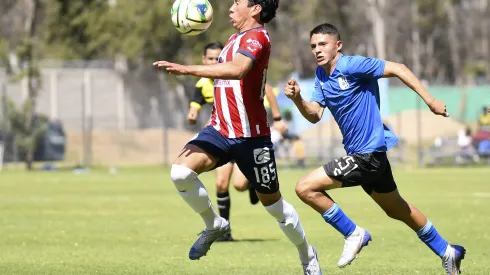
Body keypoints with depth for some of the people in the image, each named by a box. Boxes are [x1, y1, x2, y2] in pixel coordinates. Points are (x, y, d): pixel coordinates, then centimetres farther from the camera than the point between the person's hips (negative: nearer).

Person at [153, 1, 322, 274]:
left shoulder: (257, 36, -14)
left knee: (272, 202, 7)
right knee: (181, 171, -19)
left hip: (250, 136, -7)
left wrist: (186, 69, -38)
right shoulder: (236, 38, 14)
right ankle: (214, 225, 4)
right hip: (221, 129, 7)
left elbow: (236, 69, -34)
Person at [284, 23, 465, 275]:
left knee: (305, 188, -15)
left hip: (368, 154, -9)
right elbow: (315, 115, 5)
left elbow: (397, 69, -16)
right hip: (360, 153, 9)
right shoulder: (321, 74, 9)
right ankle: (447, 252, 36)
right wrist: (297, 99, -15)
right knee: (397, 210, 23)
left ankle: (353, 234, -1)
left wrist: (430, 100, -19)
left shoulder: (351, 65, -16)